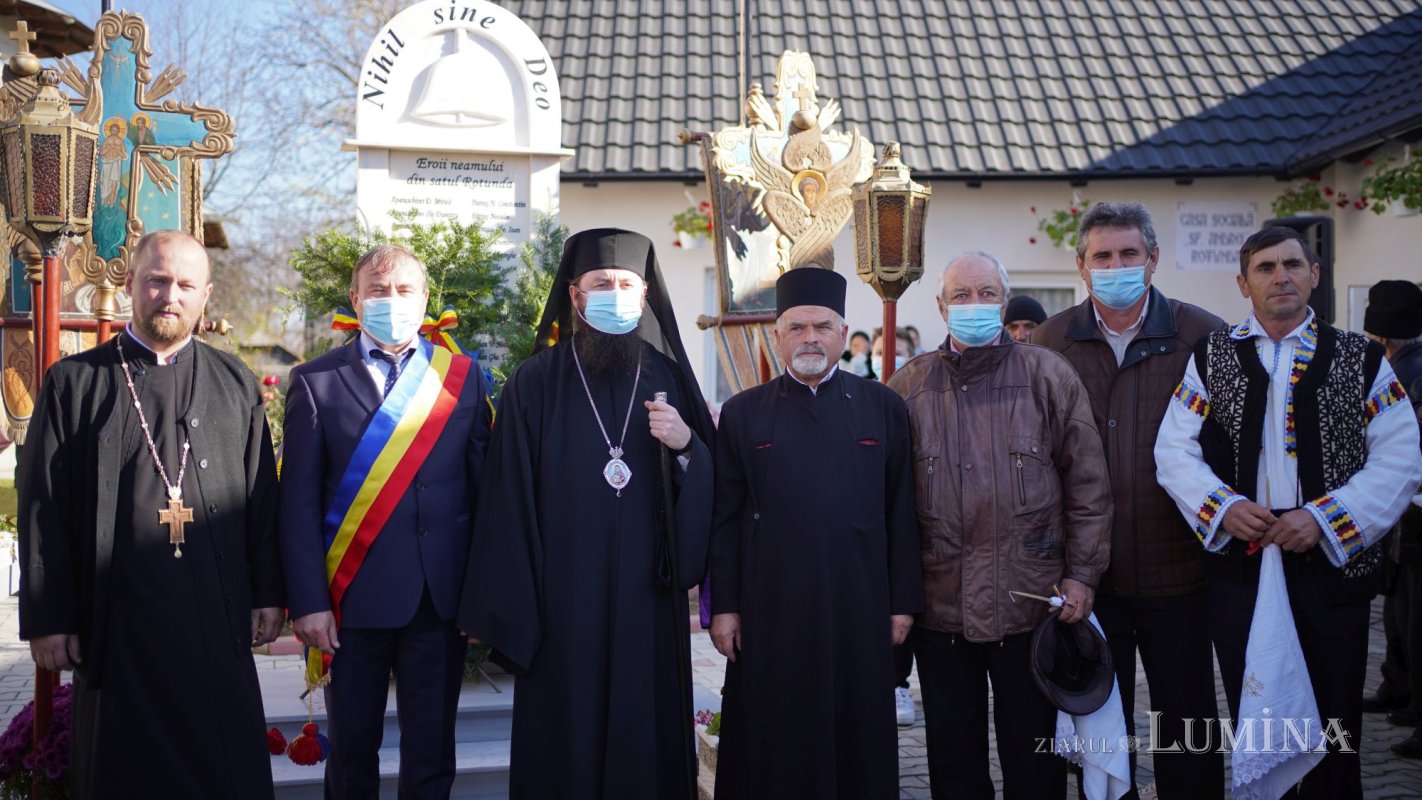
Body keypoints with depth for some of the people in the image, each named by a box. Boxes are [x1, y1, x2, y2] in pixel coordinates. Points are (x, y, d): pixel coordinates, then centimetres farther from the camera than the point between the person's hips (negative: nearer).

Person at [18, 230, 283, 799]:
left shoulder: (236, 384, 8)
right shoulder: (74, 383, 3)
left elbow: (261, 494, 7)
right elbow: (42, 508, 1)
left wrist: (268, 593, 2)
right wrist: (47, 618, -2)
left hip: (218, 617, 1)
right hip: (114, 619, -1)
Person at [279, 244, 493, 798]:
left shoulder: (463, 377, 5)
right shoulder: (316, 380, 1)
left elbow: (483, 490, 3)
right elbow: (299, 502, -3)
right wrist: (309, 602, -10)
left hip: (442, 600, 1)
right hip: (353, 600, -1)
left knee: (432, 752, 11)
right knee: (352, 751, 13)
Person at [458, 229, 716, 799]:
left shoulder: (671, 379, 6)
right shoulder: (535, 385, -1)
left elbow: (709, 493, 6)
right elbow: (509, 504, -3)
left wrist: (687, 448, -15)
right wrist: (506, 616, -6)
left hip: (650, 600, 2)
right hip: (564, 604, -2)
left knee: (649, 744, 7)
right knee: (565, 747, 5)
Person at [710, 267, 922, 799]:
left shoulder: (883, 407, 4)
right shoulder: (742, 414, 3)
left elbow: (901, 513, 3)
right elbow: (725, 519, 2)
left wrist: (904, 601, 1)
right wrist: (723, 606, -2)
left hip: (860, 610, 1)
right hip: (770, 611, 0)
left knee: (860, 740, 10)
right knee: (774, 747, 8)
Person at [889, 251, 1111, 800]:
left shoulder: (1048, 375, 1)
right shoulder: (909, 386, 6)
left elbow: (1087, 482, 1)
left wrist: (1082, 573, -3)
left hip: (1031, 600, -1)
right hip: (940, 605, 2)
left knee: (1034, 755, 10)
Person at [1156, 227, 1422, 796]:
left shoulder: (1361, 359, 3)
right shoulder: (1210, 358, 6)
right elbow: (1174, 451, 2)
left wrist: (1323, 517, -14)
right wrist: (1223, 506, -14)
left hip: (1332, 564, -1)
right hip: (1238, 564, 1)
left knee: (1332, 728, 8)